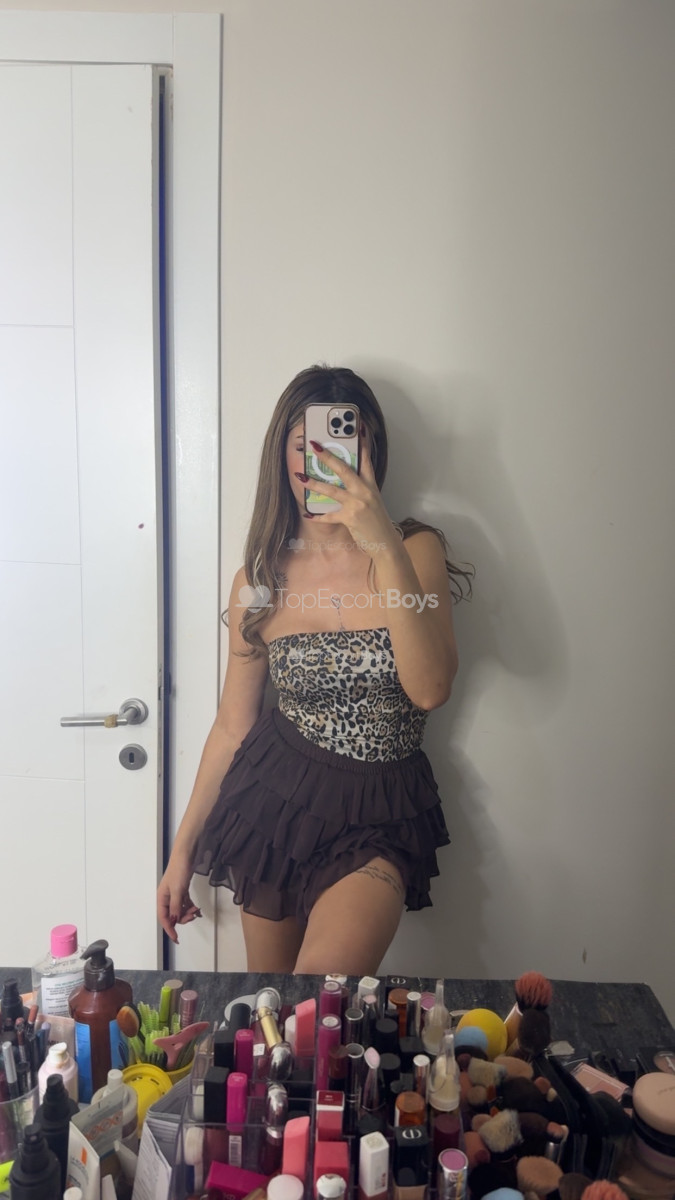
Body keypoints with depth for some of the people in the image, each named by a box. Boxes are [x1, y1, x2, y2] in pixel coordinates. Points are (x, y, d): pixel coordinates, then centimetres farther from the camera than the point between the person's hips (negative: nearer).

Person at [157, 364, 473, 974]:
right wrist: (184, 848, 9)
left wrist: (384, 547, -29)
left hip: (380, 814, -2)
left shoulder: (416, 549, -7)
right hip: (277, 797, 2)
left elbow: (430, 688, -21)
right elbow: (233, 723, 6)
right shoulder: (259, 579, -1)